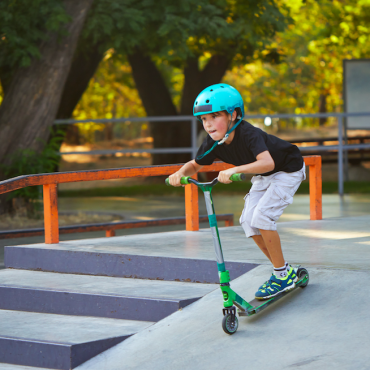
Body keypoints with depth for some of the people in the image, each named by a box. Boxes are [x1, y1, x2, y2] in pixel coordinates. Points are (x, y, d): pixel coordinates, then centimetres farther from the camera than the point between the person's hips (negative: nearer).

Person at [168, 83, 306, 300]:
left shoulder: (248, 134, -37)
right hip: (263, 177, 8)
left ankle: (284, 275, -8)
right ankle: (281, 269, 10)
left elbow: (267, 162, -53)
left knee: (262, 215, -22)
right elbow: (195, 165, 1)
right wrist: (181, 173, -22)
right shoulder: (214, 143, -15)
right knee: (248, 220, -5)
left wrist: (235, 170, -65)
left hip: (287, 170, -8)